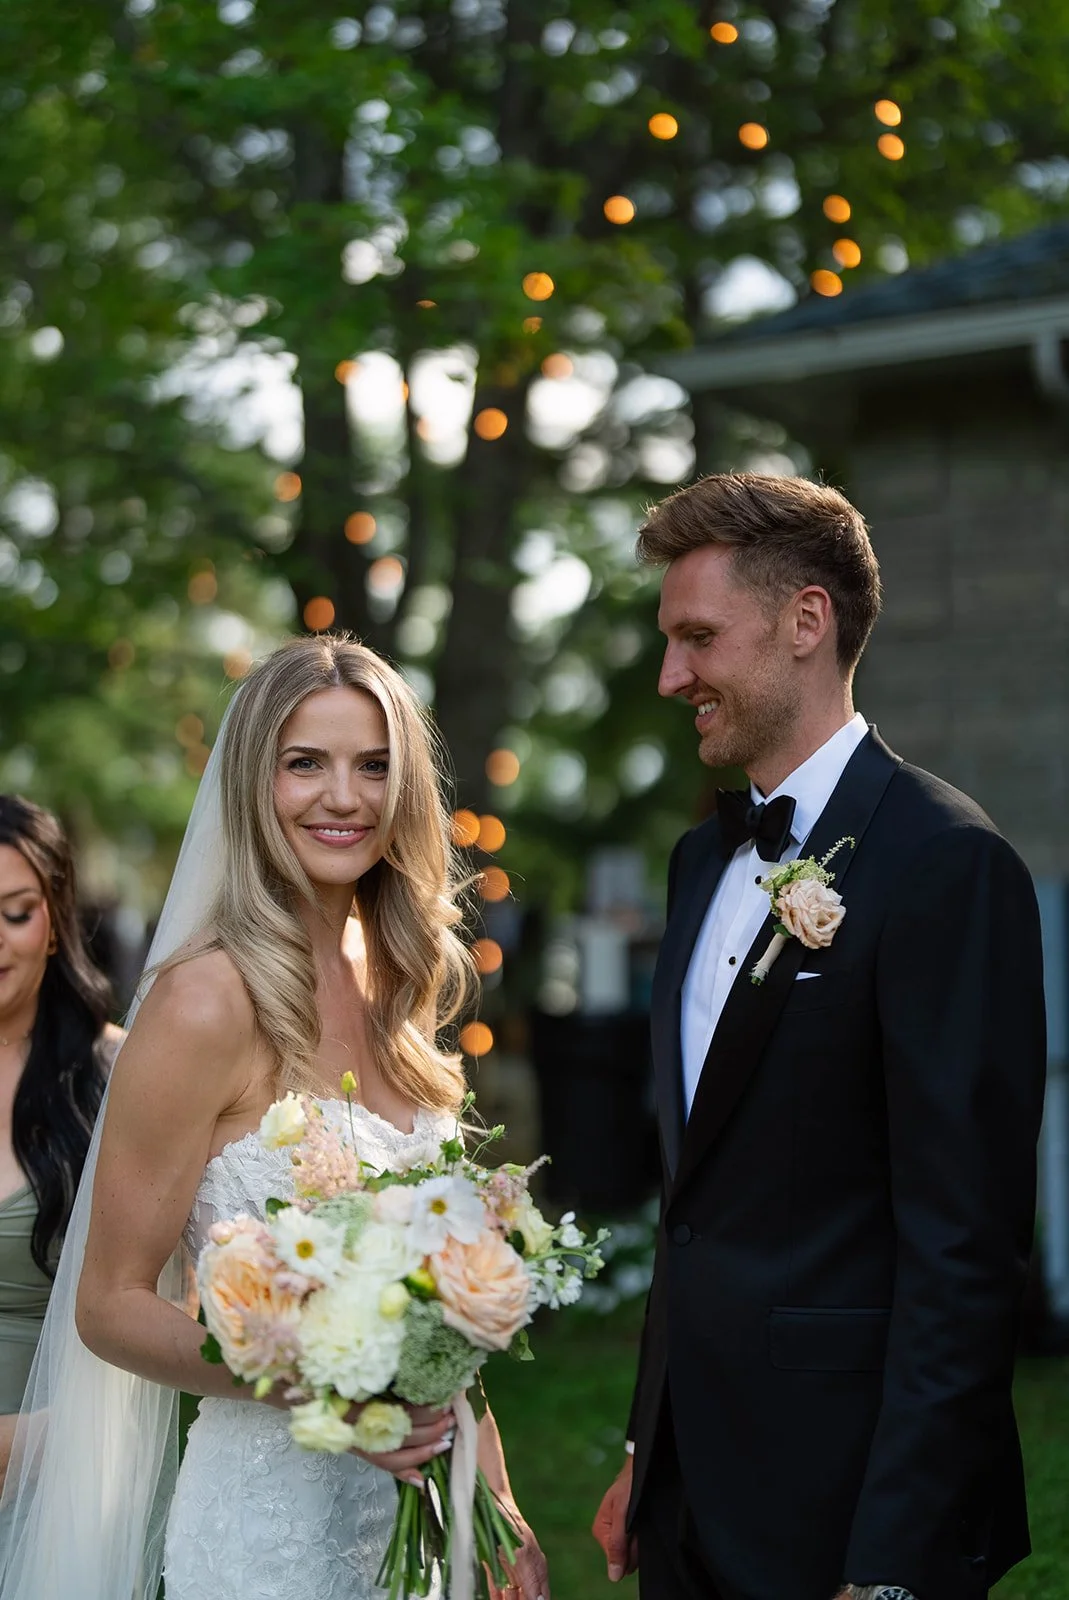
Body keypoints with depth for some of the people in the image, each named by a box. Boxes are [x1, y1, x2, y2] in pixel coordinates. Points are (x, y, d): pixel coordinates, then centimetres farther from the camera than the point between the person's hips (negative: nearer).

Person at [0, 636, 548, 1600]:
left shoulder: (395, 986, 5)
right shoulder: (210, 1001, -15)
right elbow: (113, 1304, -11)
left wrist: (500, 1508, 9)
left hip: (417, 1510, 6)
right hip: (269, 1519, -6)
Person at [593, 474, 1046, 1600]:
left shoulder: (946, 864, -15)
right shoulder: (706, 857, 10)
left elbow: (962, 1245, -19)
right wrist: (649, 1458, 14)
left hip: (847, 1508, -7)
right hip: (695, 1493, 7)